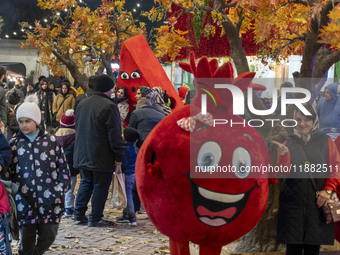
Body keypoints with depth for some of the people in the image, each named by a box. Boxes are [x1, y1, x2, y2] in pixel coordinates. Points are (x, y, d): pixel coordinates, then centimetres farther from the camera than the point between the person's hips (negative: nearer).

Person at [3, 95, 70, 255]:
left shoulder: (50, 141, 6)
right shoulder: (14, 143, 8)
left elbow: (63, 167, 9)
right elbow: (7, 171, 11)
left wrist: (61, 189, 0)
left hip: (48, 199, 0)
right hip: (24, 201, 0)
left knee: (48, 235, 4)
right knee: (27, 238, 2)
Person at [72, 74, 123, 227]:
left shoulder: (82, 104, 10)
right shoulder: (109, 106, -15)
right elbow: (115, 134, -16)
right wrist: (118, 156, -11)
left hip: (83, 155, 7)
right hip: (101, 157, -7)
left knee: (86, 182, 21)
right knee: (100, 186, 1)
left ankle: (79, 212, 18)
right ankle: (95, 219, 3)